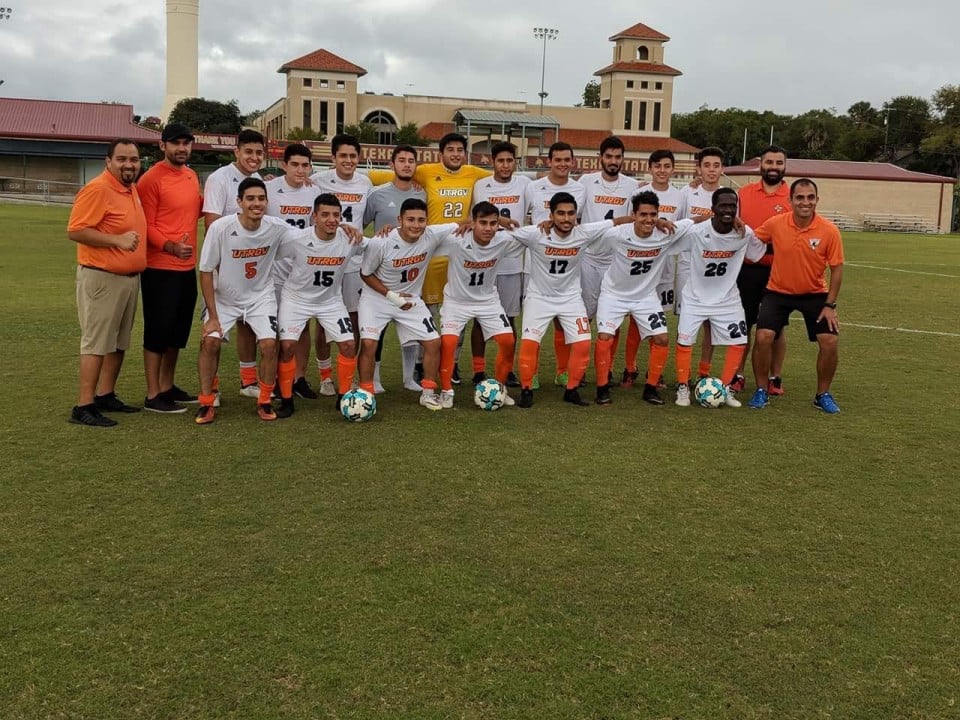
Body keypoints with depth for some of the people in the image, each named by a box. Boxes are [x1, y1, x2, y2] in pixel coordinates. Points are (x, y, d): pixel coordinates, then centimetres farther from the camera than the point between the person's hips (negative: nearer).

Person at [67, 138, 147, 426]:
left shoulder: (132, 189, 12)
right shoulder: (97, 189, -15)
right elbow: (75, 231, -20)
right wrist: (117, 240, -25)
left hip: (130, 277, 9)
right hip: (102, 278, -9)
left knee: (119, 342, 13)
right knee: (97, 342, -7)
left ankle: (106, 395, 23)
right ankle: (84, 406, -3)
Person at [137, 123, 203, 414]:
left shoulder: (192, 176, 12)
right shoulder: (152, 179, -11)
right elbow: (146, 226, -13)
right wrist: (170, 246, -29)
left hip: (187, 267, 8)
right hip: (160, 268, -8)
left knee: (178, 330, 14)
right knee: (158, 330, -2)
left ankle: (168, 387, 26)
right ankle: (153, 396, 6)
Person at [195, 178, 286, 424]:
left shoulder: (277, 228, -17)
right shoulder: (220, 228, -22)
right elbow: (206, 272, -14)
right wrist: (213, 316, -15)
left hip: (261, 297, 1)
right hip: (225, 297, 0)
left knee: (269, 344, -17)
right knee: (210, 341, -17)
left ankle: (264, 401, 5)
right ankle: (206, 403, 1)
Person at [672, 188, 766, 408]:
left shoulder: (746, 234, -14)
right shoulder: (695, 232, -22)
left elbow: (758, 255, 2)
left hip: (728, 299, 3)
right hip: (695, 297, -2)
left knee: (739, 342, 0)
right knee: (684, 342, -5)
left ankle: (725, 388, 17)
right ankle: (683, 388, 14)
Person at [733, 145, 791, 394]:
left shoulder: (793, 197, -2)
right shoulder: (744, 192, 6)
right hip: (747, 268, 2)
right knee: (743, 323, 8)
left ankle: (775, 378, 19)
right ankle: (737, 375, 19)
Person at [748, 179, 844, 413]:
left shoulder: (829, 231, -15)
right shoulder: (775, 224, -13)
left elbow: (837, 268, -7)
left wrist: (830, 305, -10)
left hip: (815, 294, 0)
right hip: (778, 291, 0)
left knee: (830, 341, -10)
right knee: (763, 337, -16)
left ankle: (823, 395, 12)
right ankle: (761, 391, 6)